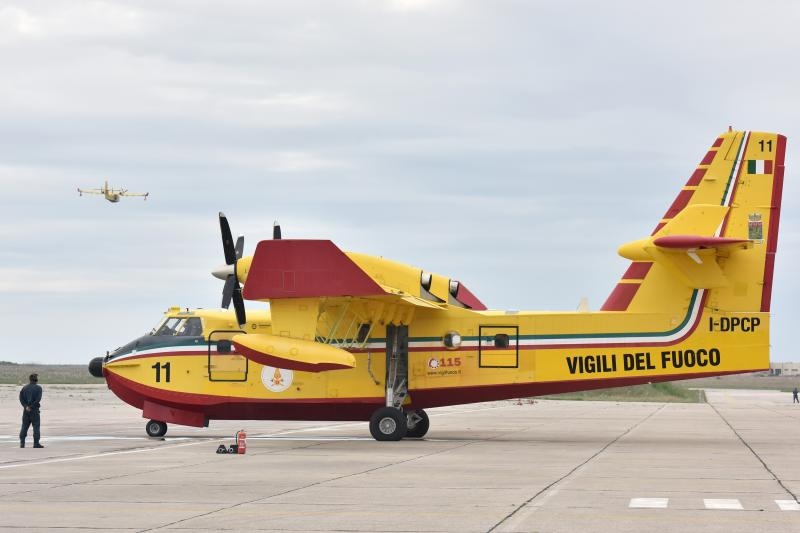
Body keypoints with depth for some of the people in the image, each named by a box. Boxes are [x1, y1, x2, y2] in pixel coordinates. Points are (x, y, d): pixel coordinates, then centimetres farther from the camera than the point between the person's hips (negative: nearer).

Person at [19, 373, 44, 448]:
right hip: (34, 409, -4)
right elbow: (38, 399, -15)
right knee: (36, 426, 0)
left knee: (24, 426, 8)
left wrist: (26, 406, -8)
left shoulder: (25, 388, 8)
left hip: (26, 410, 4)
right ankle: (36, 443, -3)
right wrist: (31, 406, -11)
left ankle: (22, 442, 3)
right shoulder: (38, 388, -5)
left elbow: (21, 397, -1)